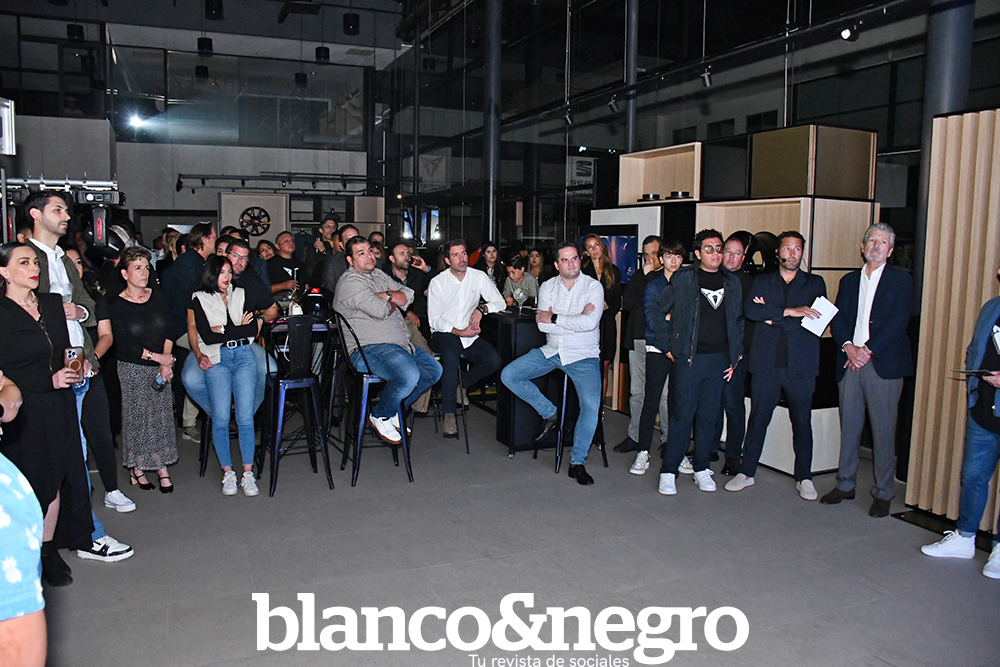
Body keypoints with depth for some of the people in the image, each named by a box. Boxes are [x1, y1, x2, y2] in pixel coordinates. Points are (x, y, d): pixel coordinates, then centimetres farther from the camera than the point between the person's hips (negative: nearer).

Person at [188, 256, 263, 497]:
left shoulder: (241, 295, 18)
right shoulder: (200, 299, 9)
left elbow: (254, 328, 6)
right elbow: (206, 336, -4)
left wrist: (222, 329, 1)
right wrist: (239, 328, 0)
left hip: (244, 355, 2)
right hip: (216, 359, -2)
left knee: (245, 417, -7)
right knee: (220, 418, -10)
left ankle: (248, 473, -3)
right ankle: (227, 473, 1)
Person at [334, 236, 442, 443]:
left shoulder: (379, 275, 20)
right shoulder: (350, 282, -10)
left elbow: (408, 295, 13)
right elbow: (379, 310, -21)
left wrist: (388, 295, -7)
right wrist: (392, 302, 1)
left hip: (401, 344, 10)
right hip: (367, 349, -10)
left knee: (434, 370, 10)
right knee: (409, 376, -31)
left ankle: (395, 411, 18)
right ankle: (379, 416, -3)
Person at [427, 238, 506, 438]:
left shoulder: (479, 277, 6)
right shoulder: (437, 282, 0)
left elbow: (501, 302, 4)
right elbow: (434, 320, -5)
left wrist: (482, 309, -16)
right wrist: (458, 332, -19)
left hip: (469, 337, 3)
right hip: (443, 335, -3)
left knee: (494, 360, -26)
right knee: (451, 350, -38)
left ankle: (462, 383, 2)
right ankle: (449, 415, -35)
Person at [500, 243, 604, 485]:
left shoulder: (593, 286, -4)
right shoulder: (547, 287, 6)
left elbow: (589, 323, -20)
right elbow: (542, 325, -8)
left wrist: (554, 318, -13)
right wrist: (577, 319, -14)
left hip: (583, 356, -4)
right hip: (551, 351, 4)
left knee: (591, 404, -24)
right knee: (508, 375, -10)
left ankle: (577, 462, -6)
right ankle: (549, 413, 7)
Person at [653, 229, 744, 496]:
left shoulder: (732, 282, 12)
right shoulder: (682, 279, 0)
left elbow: (738, 320, 18)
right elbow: (655, 312, 4)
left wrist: (735, 356, 11)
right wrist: (668, 345, 1)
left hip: (720, 360, 4)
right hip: (689, 357, -4)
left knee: (709, 416, 9)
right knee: (682, 415, -4)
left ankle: (701, 469, 21)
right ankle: (668, 471, 4)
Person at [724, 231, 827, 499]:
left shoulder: (815, 283, 10)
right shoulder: (762, 282, 11)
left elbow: (815, 320, -6)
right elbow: (749, 309, -9)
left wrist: (773, 317, -9)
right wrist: (789, 311, -16)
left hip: (801, 366, 0)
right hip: (766, 364, 0)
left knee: (802, 422, 6)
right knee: (757, 419, 5)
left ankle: (804, 478, 19)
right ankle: (746, 473, 16)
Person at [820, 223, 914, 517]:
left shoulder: (901, 280, 3)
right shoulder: (849, 280, 16)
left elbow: (898, 322, -7)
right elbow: (837, 318, 9)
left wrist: (868, 351, -14)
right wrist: (848, 346, -8)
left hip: (884, 364, -4)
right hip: (850, 361, 4)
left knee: (883, 431, 0)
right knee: (849, 427, 9)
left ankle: (883, 493, 10)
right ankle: (845, 484, 21)